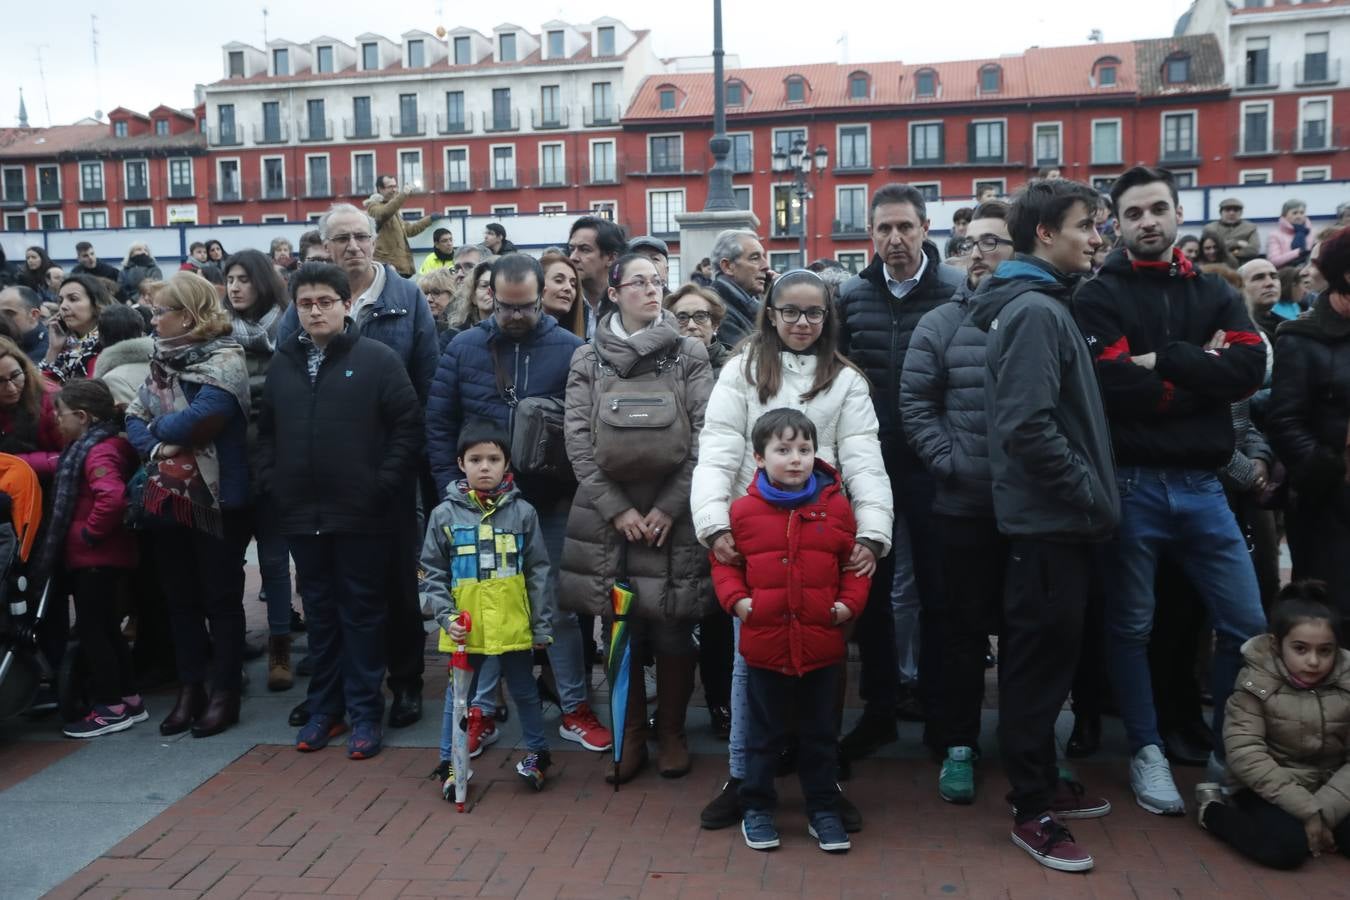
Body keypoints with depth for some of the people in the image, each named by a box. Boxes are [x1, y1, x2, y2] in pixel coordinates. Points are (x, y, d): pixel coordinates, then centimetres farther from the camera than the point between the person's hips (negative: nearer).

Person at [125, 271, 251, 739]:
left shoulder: (225, 360, -13)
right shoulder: (163, 360, 11)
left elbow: (200, 418, -24)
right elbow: (134, 417, 7)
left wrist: (158, 427, -5)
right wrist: (156, 448, -13)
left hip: (216, 497, -7)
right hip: (168, 497, 8)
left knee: (221, 598, 4)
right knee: (180, 598, 14)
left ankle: (225, 693, 14)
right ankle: (189, 689, 25)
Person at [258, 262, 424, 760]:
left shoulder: (377, 359, -5)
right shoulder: (282, 363, 10)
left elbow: (408, 426, -7)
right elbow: (266, 431, 16)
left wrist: (383, 485, -12)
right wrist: (270, 484, 4)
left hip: (361, 514, -4)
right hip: (301, 514, 4)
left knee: (361, 612, 4)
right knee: (319, 613, 14)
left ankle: (365, 712, 14)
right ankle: (324, 707, 25)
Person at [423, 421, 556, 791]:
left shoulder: (522, 512, -2)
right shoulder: (445, 514, -2)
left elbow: (538, 573, 1)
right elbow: (432, 573, 2)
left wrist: (542, 625, 0)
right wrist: (446, 616, -9)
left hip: (514, 626, 0)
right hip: (466, 628, 0)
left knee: (525, 692, 16)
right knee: (457, 696, 13)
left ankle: (536, 753, 35)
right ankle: (449, 763, 28)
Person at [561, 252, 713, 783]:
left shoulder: (689, 355, 4)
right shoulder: (588, 360, 7)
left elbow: (704, 437, -2)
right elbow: (578, 441, 1)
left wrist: (669, 507, -8)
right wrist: (616, 509, -7)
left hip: (674, 513, -1)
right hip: (609, 513, 1)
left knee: (674, 628, 3)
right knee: (621, 627, 5)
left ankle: (671, 732, 21)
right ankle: (631, 734, 21)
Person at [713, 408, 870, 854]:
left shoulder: (836, 507, -2)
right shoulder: (744, 510, -4)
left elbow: (854, 560, 6)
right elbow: (724, 561, 6)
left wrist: (850, 602, -6)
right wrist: (735, 599, -8)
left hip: (823, 645, 1)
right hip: (764, 644, -1)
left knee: (819, 734, 15)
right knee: (763, 733, 13)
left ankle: (823, 810, 29)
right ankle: (757, 808, 28)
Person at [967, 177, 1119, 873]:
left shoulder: (1042, 306, 15)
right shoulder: (1034, 311, -16)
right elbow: (1028, 426, -25)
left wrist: (1091, 495, 15)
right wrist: (1091, 496, -17)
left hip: (1054, 518, 10)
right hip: (1048, 520, -10)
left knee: (1045, 655, 18)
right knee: (1041, 659, -1)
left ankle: (1042, 782, 31)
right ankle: (1032, 813, 11)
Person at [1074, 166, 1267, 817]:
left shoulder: (1215, 294, 12)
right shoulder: (1099, 297, -1)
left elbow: (1250, 369, -6)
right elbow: (1114, 386, -17)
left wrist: (1164, 360, -14)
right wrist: (1201, 373, -10)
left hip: (1201, 485, 4)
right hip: (1131, 484, -4)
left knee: (1247, 625, 5)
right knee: (1131, 625, 7)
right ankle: (1147, 751, 22)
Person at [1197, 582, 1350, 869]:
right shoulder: (1256, 683, -12)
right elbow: (1245, 756, -19)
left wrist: (1324, 809, -21)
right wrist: (1307, 810, -23)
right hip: (1269, 792, -4)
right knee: (1286, 846, -30)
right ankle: (1212, 808, -3)